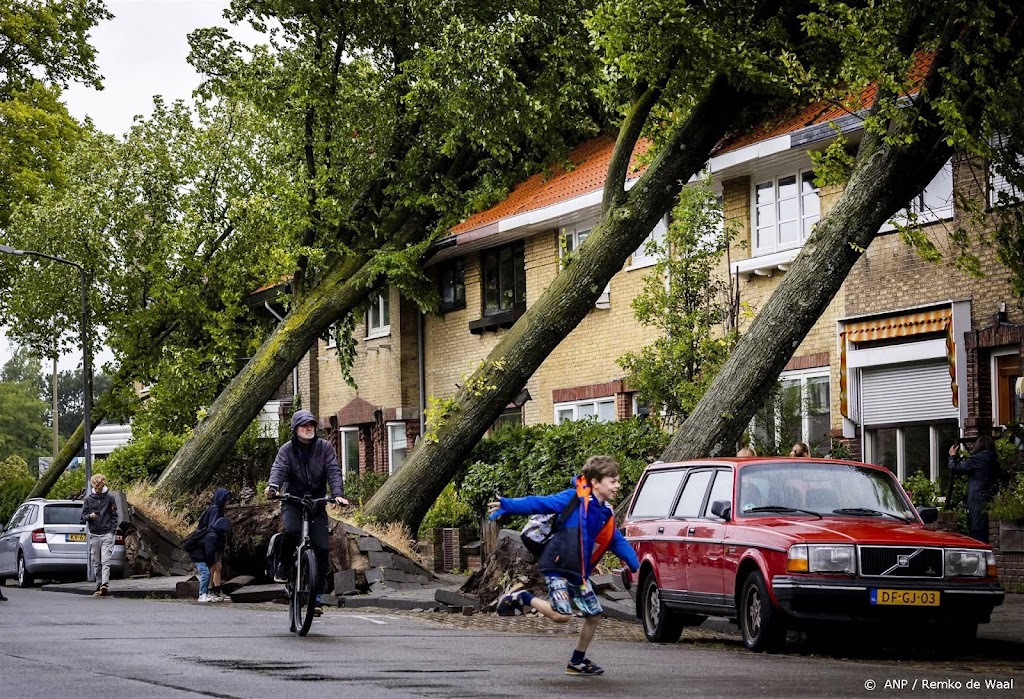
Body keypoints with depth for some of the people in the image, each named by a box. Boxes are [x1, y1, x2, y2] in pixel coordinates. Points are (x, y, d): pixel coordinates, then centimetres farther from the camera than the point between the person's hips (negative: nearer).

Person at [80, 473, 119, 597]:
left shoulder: (109, 498, 2)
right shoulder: (88, 498, 6)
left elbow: (114, 516, 6)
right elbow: (83, 516, 8)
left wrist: (112, 531, -3)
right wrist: (90, 516, -15)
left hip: (107, 534, -3)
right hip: (94, 535, 3)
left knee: (105, 561, -12)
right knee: (96, 563, 7)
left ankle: (104, 584, -22)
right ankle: (99, 584, 16)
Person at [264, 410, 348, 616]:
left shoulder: (324, 447, 3)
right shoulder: (287, 449, 0)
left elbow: (334, 471, -7)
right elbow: (279, 468, -16)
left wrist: (338, 494, -25)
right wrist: (274, 486, -39)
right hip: (292, 501, -1)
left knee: (321, 549, -9)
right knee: (292, 530, -33)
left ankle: (316, 597, -1)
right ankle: (283, 566, -5)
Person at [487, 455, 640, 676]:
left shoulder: (606, 513, 10)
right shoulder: (574, 499, -13)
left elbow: (618, 541, 20)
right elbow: (539, 504, -16)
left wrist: (636, 566, 10)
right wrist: (506, 505, -25)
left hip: (579, 573, 8)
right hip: (557, 567, -8)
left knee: (594, 615, 9)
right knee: (562, 614, -20)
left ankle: (577, 662, 24)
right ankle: (521, 597, 2)